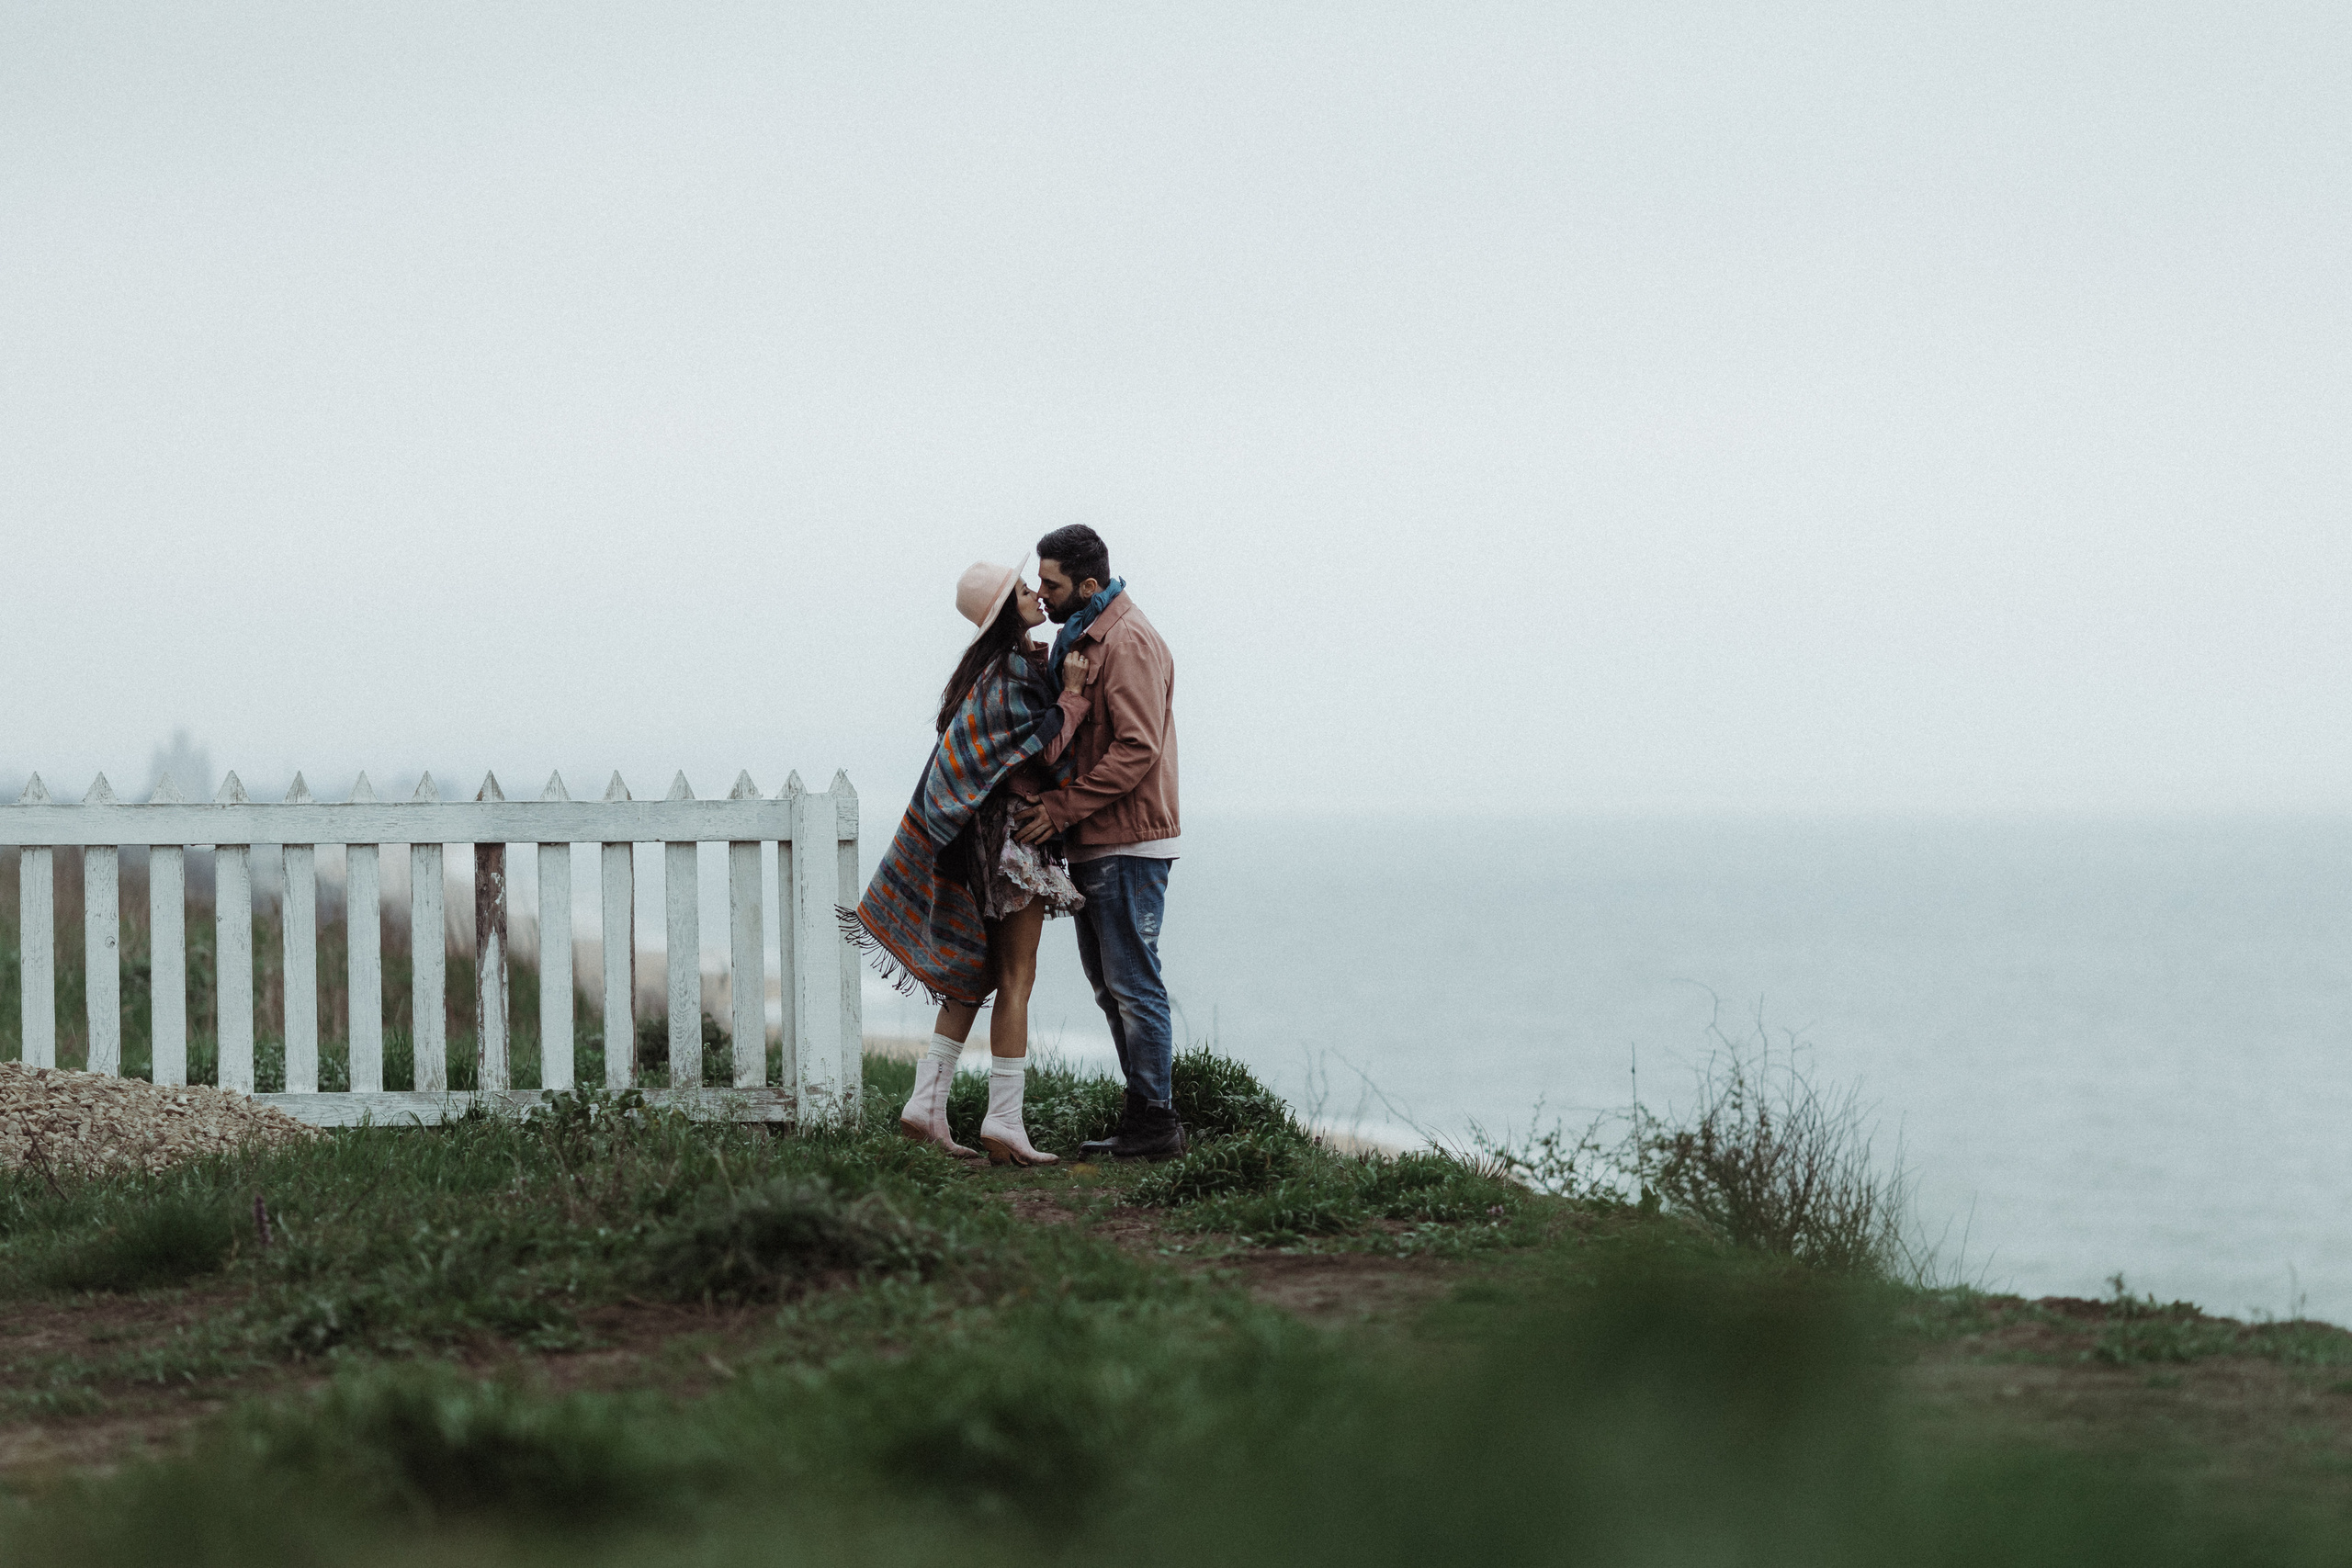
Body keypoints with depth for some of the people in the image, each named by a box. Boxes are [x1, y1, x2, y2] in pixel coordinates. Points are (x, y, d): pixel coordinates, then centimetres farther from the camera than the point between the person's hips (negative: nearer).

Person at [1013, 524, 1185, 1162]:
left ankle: (1154, 1123, -5)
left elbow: (1138, 748, -22)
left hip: (1127, 844, -11)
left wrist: (1061, 808, -22)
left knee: (1132, 983, -8)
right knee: (1109, 986, 13)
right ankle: (1143, 1123, 18)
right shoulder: (1079, 639, 17)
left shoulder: (1128, 642, -16)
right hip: (1096, 844, 11)